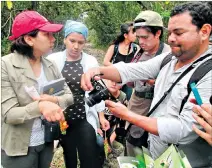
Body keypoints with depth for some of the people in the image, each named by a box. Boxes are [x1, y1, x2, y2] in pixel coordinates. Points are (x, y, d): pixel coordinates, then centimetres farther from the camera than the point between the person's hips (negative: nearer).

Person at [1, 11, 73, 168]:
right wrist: (39, 106, -37)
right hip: (19, 148, -4)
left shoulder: (51, 65, 0)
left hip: (46, 142, 5)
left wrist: (54, 100, -21)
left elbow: (69, 96, 1)